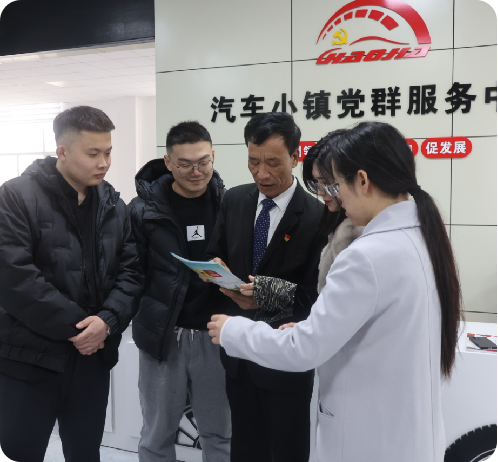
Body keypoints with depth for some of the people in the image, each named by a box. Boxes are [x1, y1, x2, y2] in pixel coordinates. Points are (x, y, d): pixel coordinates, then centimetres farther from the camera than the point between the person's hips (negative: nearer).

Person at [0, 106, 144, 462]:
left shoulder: (114, 205, 8)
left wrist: (108, 321, -13)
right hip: (30, 357, -4)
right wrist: (74, 325, -17)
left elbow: (131, 270, 4)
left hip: (93, 356, 5)